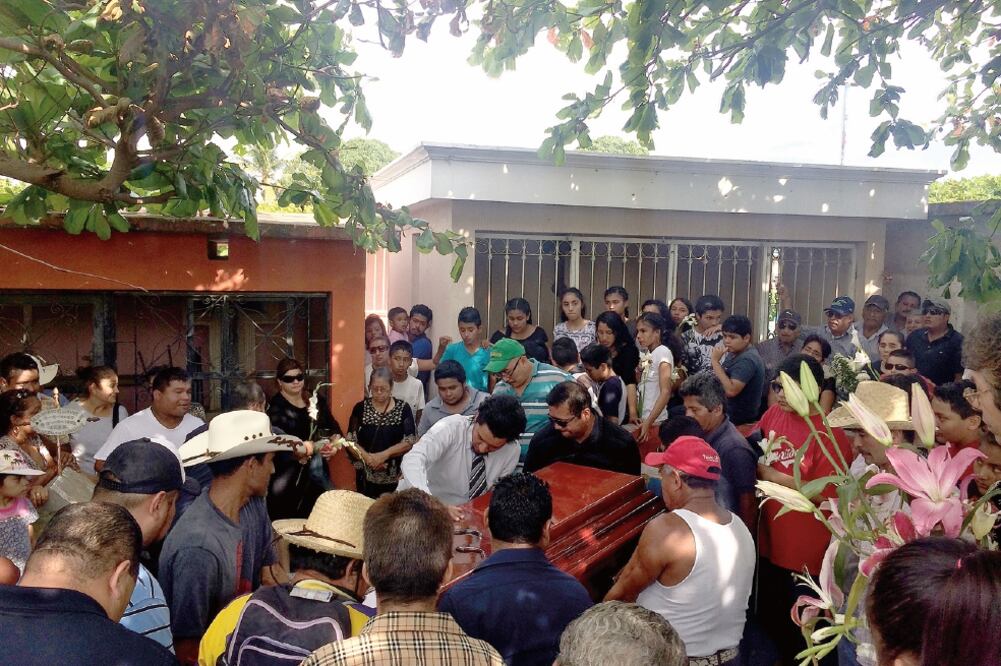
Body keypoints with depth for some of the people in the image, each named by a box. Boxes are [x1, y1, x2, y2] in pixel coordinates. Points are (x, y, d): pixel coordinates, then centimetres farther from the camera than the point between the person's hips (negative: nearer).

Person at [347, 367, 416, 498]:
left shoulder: (403, 409, -2)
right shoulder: (361, 407, 1)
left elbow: (410, 441, -7)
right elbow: (350, 440, 0)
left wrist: (384, 455, -17)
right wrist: (367, 457, -16)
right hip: (366, 475, 1)